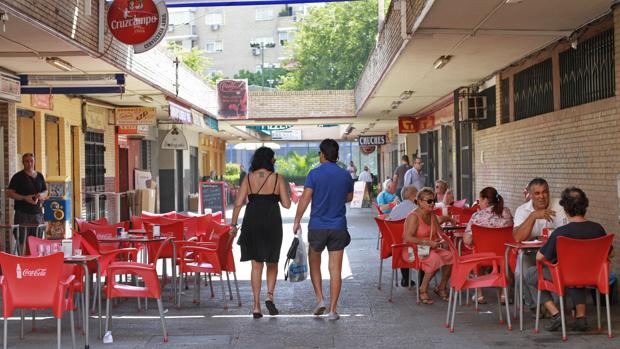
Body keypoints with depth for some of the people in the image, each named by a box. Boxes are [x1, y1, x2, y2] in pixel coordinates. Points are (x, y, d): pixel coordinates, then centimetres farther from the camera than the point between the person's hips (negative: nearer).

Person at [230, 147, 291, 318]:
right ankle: (269, 295, -6)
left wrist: (233, 224, 4)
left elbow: (238, 203, -4)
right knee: (272, 263, 16)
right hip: (272, 223, -1)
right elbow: (287, 204, -4)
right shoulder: (278, 178, -2)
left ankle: (256, 306, 8)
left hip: (252, 223, 1)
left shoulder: (248, 178, 1)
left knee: (256, 265, 10)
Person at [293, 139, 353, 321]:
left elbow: (305, 198, -11)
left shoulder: (315, 174, -8)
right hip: (339, 228, 2)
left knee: (314, 262, 19)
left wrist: (297, 221, -3)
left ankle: (320, 299, 9)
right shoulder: (345, 175, 2)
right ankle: (332, 310, 3)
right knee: (335, 269, 3)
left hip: (317, 227, -2)